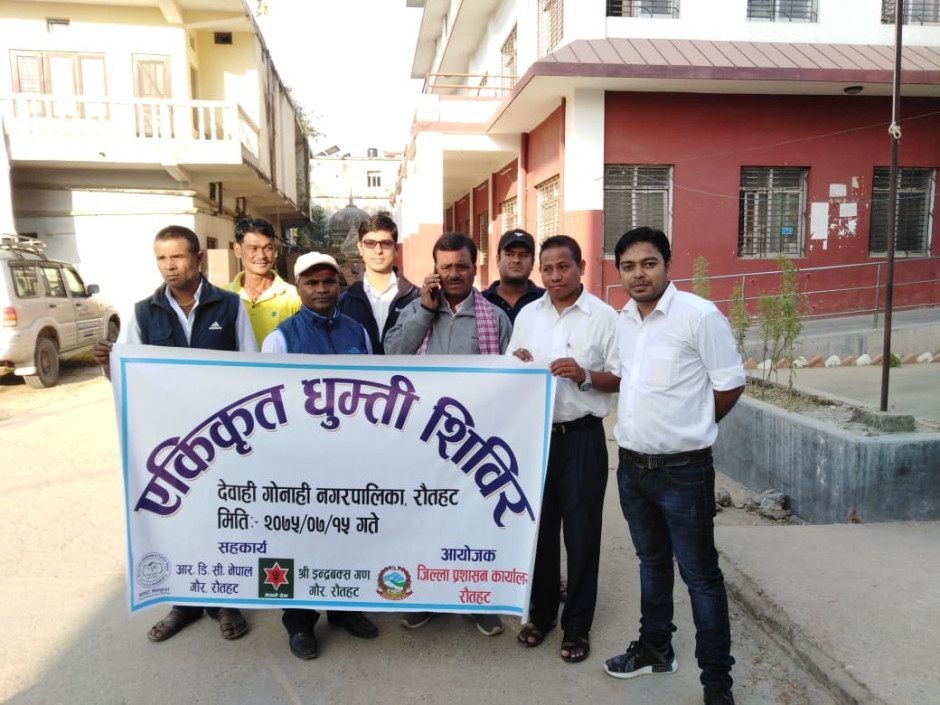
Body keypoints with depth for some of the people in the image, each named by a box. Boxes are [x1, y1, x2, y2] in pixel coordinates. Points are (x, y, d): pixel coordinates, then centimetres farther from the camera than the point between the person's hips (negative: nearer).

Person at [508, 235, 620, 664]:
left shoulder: (604, 317, -4)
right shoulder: (527, 315, 8)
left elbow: (621, 378, -5)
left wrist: (585, 376, -22)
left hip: (581, 438, -3)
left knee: (581, 533, 6)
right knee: (539, 527, 14)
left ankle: (578, 625, 23)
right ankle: (542, 613, 32)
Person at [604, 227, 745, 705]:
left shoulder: (699, 315, -14)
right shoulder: (621, 321, 5)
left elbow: (730, 384, -9)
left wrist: (688, 429, 2)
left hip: (683, 470, -6)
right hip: (632, 466, 6)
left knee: (700, 575, 5)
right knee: (651, 561, 21)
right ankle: (655, 649, 40)